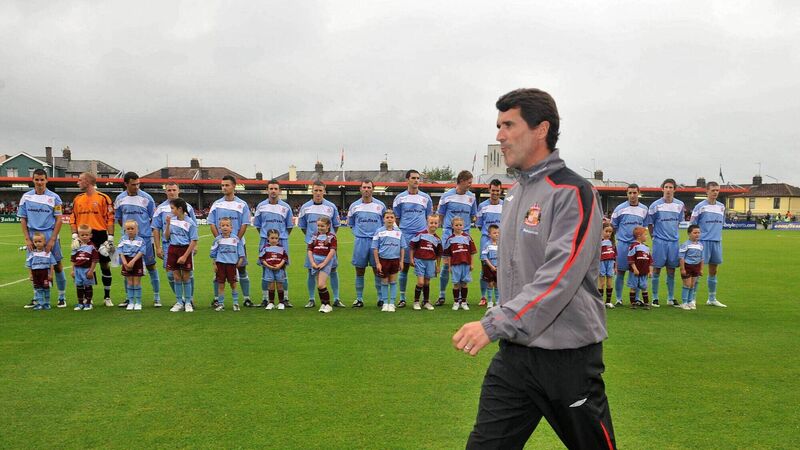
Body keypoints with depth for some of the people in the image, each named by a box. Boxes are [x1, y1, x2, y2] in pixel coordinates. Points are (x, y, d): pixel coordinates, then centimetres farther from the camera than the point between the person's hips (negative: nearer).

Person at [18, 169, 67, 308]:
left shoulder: (54, 197, -1)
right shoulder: (26, 197, 6)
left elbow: (59, 220, -2)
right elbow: (23, 219, 8)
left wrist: (52, 239, -10)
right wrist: (27, 239, -1)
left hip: (50, 236, -2)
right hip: (33, 236, 2)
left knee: (57, 265, 0)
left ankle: (62, 297, 9)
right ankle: (36, 298, 20)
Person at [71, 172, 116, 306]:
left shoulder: (103, 198, -3)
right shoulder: (77, 199, 11)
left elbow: (110, 219, -6)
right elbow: (73, 219, 13)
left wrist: (110, 238, -10)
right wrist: (75, 236, 1)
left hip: (100, 236, -4)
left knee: (105, 265, 3)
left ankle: (107, 297, 13)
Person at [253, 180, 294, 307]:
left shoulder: (285, 207, 3)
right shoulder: (261, 206, 5)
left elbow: (290, 226, 10)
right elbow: (257, 225, 14)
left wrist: (282, 237, 8)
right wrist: (265, 236, 10)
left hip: (281, 242, -1)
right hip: (265, 242, 1)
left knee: (282, 270, 0)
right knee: (266, 270, 4)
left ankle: (285, 299, 5)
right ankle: (265, 299, 10)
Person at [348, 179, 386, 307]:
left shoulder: (380, 205, 5)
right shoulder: (354, 206, 7)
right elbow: (350, 224, 18)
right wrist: (358, 233, 9)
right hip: (360, 241, 1)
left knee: (378, 270, 2)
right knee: (359, 271, 4)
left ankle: (381, 298, 10)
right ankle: (359, 299, 12)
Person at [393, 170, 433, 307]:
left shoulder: (426, 198, 9)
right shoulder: (400, 198, 6)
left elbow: (430, 218, 15)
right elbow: (396, 218, 11)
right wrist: (397, 233, 6)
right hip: (405, 236, -1)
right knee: (404, 266, 2)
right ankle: (402, 298, 10)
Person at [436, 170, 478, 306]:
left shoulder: (471, 197, 8)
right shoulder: (447, 196, -1)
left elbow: (473, 216, 16)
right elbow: (440, 215, 6)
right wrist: (447, 226, -3)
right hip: (449, 234, -3)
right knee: (446, 264, -3)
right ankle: (441, 296, 9)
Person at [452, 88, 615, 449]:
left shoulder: (572, 192, -14)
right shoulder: (513, 193, 12)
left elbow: (560, 276, -25)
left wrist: (495, 324, -30)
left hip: (568, 355, -7)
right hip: (514, 353, 7)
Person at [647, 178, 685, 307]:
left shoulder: (679, 205, 6)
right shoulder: (655, 205, -4)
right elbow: (649, 223, 4)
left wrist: (673, 234, 15)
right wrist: (654, 236, 3)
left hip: (674, 241, 3)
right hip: (659, 241, -3)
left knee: (671, 271, 8)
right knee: (657, 269, 0)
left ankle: (671, 298, 18)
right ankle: (655, 298, 9)